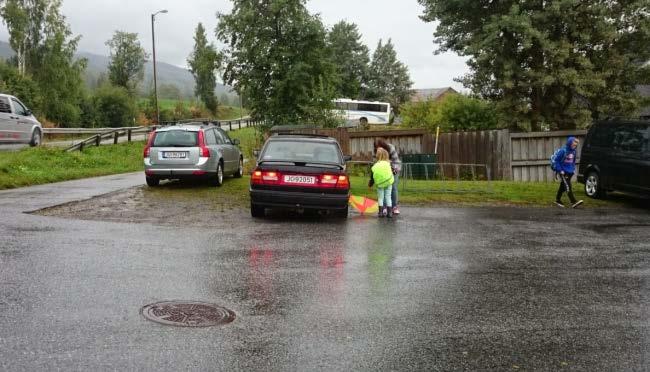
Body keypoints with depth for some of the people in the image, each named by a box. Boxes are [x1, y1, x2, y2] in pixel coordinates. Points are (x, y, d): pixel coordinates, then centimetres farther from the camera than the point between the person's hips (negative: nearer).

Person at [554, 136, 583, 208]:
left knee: (563, 186, 16)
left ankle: (558, 200, 28)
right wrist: (560, 170, -15)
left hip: (570, 172, 7)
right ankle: (573, 202, -19)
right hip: (563, 172, -7)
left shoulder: (573, 151, 4)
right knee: (568, 187, -13)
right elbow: (557, 160, -13)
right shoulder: (563, 151, -17)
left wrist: (573, 169, 11)